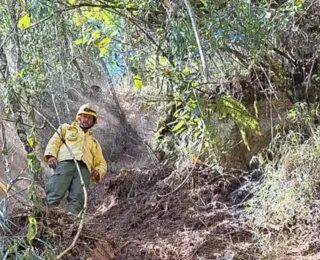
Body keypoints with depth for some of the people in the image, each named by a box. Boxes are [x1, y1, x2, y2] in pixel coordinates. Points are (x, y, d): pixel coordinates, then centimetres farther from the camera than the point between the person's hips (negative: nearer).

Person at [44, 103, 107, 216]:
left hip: (84, 168, 2)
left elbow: (101, 163, 34)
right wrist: (51, 155, -6)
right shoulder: (66, 128, 34)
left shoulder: (94, 142, 42)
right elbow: (54, 141, 17)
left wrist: (98, 171, 7)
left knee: (78, 198, -28)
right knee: (55, 192, -30)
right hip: (65, 162, -2)